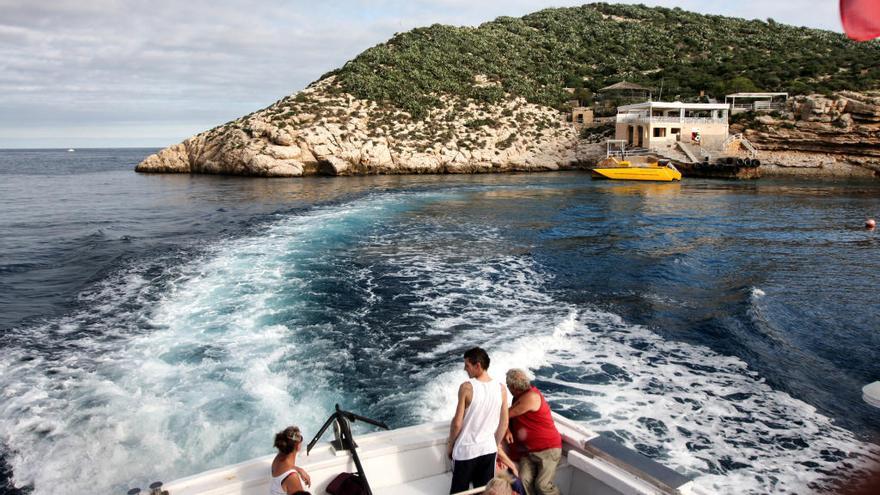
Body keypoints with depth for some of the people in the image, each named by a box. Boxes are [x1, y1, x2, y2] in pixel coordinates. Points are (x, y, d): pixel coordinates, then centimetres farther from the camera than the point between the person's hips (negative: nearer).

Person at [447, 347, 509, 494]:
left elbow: (457, 423, -13)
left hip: (465, 450, -3)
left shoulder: (467, 387, -18)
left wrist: (450, 444, 3)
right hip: (489, 449, 4)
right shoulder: (501, 389, -5)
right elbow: (504, 423, 4)